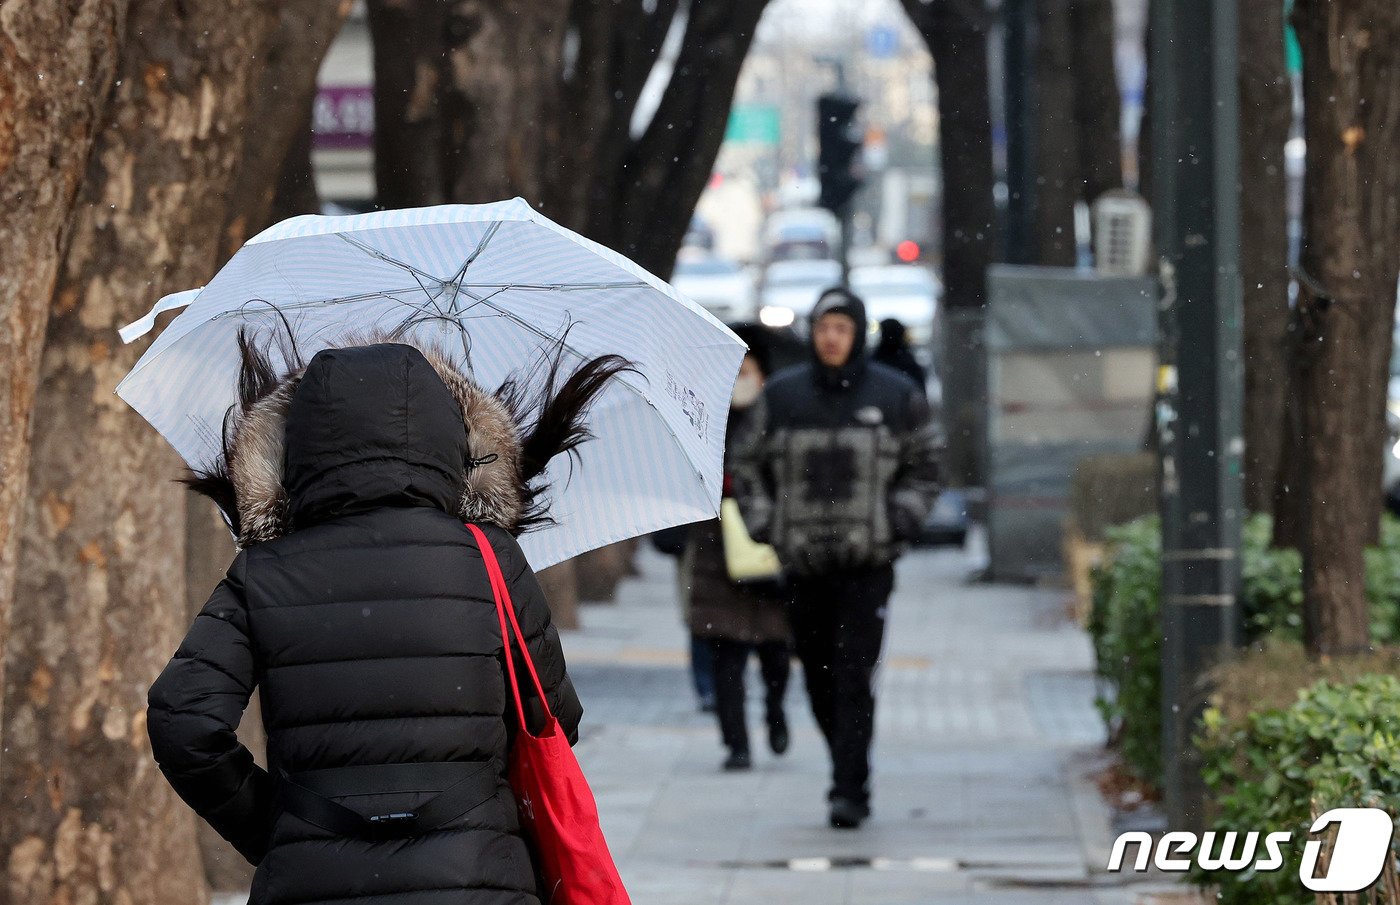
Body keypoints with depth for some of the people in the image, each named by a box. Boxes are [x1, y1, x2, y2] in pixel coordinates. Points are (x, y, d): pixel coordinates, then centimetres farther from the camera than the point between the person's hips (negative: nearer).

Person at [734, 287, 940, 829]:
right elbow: (749, 467, 14)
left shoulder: (896, 396, 1)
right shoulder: (781, 394, 5)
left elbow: (923, 468, 9)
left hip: (868, 562, -3)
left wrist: (899, 522, -5)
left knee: (854, 678, -12)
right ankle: (851, 776, 24)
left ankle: (849, 791, -12)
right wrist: (764, 525, 1)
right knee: (819, 680, 8)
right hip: (804, 562, 3)